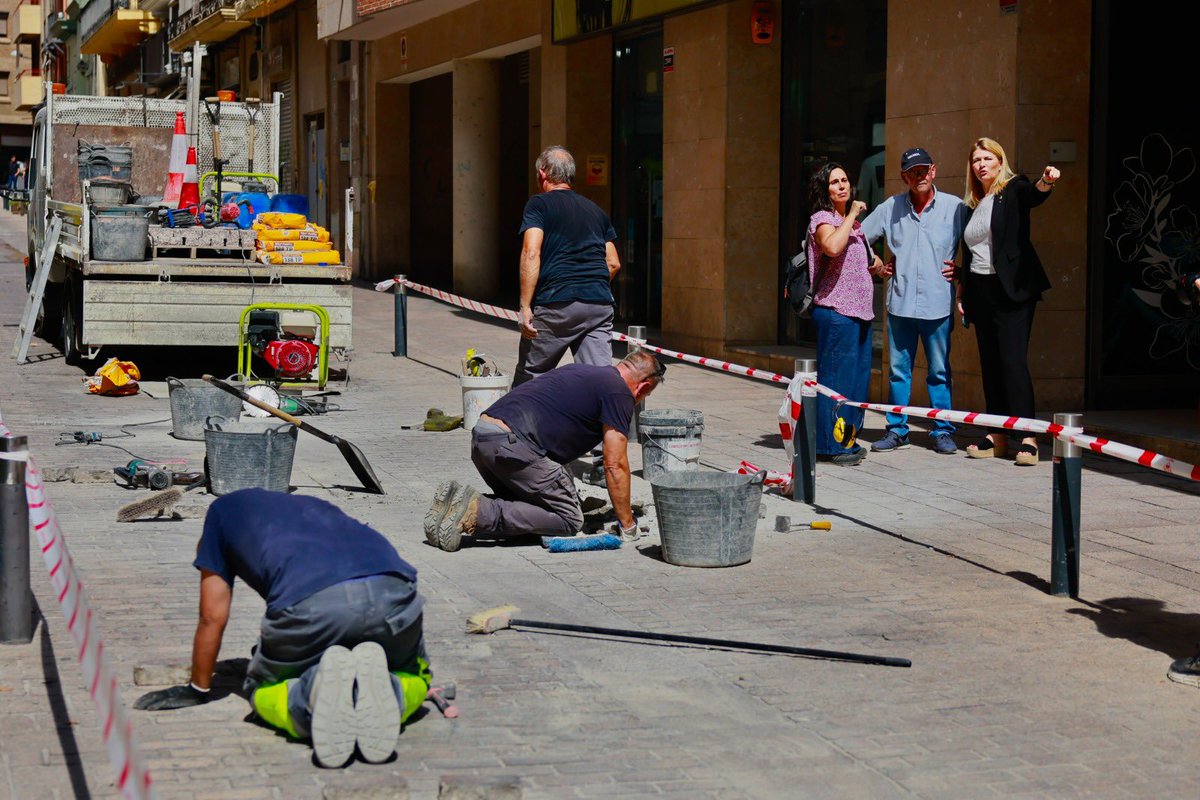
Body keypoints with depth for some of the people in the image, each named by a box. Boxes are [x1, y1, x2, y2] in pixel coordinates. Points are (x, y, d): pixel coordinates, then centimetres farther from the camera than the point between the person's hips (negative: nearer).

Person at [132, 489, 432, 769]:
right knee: (415, 677, 30)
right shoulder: (317, 506, 43)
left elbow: (213, 618, 31)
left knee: (262, 688, 25)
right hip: (393, 593, 3)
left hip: (310, 605, -3)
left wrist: (198, 688, 45)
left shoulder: (223, 509, 31)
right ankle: (385, 693, -7)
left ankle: (312, 697, -11)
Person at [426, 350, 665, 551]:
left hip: (481, 434, 9)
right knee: (568, 519, 0)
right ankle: (478, 512, -15)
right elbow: (615, 465, 0)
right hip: (512, 443, -9)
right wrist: (627, 525, 10)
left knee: (524, 506, 24)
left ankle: (457, 501, 1)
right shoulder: (619, 392, 2)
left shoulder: (579, 371, 29)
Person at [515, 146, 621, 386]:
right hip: (600, 304, 4)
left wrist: (525, 306, -11)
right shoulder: (596, 210, 21)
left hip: (555, 304, -4)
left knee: (529, 380, 10)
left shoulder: (539, 204, 4)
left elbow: (531, 253, -9)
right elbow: (613, 263, 19)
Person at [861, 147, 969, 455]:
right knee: (898, 369, 7)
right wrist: (876, 266, 9)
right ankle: (897, 430, 15)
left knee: (939, 372, 4)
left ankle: (943, 432, 12)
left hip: (937, 303, -2)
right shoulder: (891, 207, 6)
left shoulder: (954, 207, 0)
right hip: (900, 302, 2)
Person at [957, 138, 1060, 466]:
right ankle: (997, 436, 10)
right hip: (980, 292, 7)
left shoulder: (1013, 190, -1)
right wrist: (962, 291, 16)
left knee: (1013, 361, -13)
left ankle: (1028, 437, -14)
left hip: (1011, 290, -7)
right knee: (990, 364, 6)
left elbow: (1033, 195, -24)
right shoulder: (973, 205, 17)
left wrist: (1045, 182, -47)